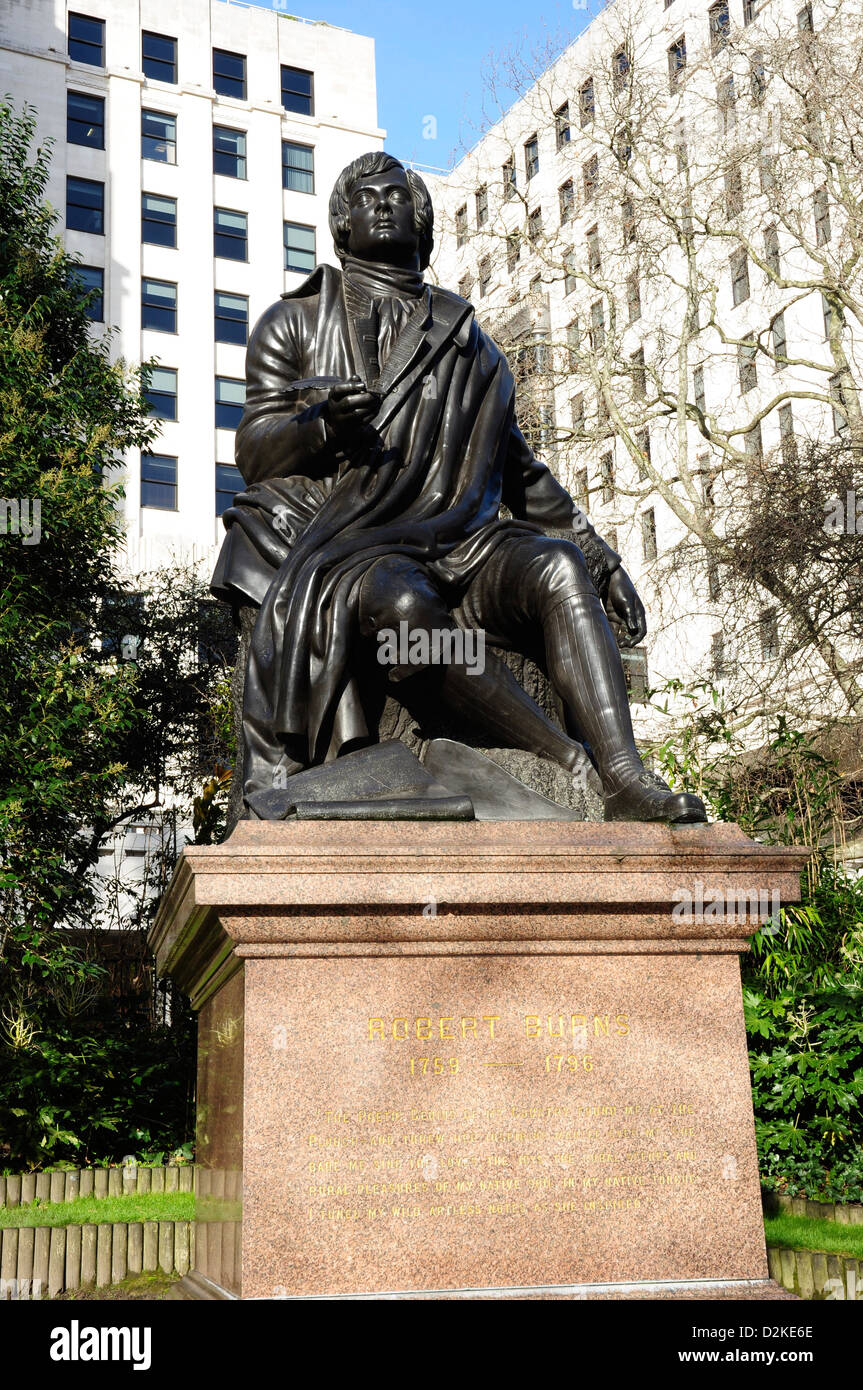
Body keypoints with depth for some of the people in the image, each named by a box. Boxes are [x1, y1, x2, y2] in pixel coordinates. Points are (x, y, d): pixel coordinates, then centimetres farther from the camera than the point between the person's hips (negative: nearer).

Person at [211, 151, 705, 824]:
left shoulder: (464, 339, 25)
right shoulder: (295, 324, 17)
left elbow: (519, 468, 27)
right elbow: (253, 454, 7)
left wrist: (600, 553, 16)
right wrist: (322, 426, -16)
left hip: (456, 538, 3)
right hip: (349, 544, -3)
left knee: (560, 567, -28)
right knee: (407, 607, -39)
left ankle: (626, 780, -40)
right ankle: (575, 766, -35)